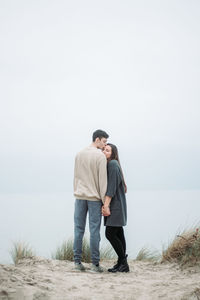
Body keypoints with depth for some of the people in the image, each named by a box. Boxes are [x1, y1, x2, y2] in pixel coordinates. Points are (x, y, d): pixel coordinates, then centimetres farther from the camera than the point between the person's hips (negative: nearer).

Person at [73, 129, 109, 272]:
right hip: (94, 197, -5)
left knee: (79, 229, 7)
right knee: (94, 230, -2)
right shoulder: (100, 156, -8)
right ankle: (95, 263, 1)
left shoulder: (79, 154, 12)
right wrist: (104, 201, -7)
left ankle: (77, 261, 9)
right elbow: (102, 180, -10)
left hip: (80, 196, 5)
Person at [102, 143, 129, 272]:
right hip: (113, 205, 9)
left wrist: (106, 205, -20)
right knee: (118, 234, 8)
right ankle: (122, 263, 11)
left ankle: (123, 261, -1)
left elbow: (112, 186, -19)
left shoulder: (113, 164, -12)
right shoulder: (108, 165, 18)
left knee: (110, 234, -10)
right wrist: (105, 205, 9)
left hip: (115, 205, -9)